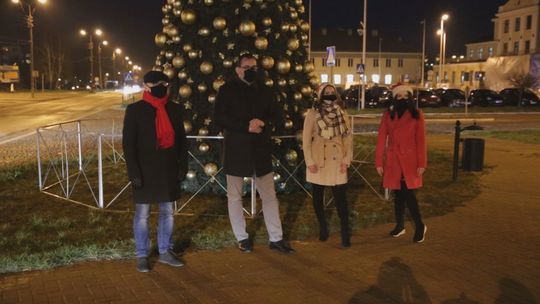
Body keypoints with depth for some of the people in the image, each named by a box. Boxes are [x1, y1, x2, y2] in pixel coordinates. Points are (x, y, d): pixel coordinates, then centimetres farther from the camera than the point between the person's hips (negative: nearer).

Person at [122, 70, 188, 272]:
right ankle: (141, 256, 17)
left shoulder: (174, 109, 5)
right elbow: (128, 143, -8)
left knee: (167, 212, 12)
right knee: (142, 214, 4)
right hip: (145, 171, -4)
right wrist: (134, 172, -14)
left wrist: (183, 165, 3)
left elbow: (181, 139, 11)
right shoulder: (135, 110, -6)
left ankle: (165, 252, 26)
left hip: (168, 170, 4)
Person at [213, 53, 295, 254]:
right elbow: (219, 119, -11)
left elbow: (278, 119, 6)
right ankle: (242, 238, 21)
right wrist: (246, 127, -20)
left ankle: (276, 239, 15)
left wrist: (263, 123, -15)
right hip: (236, 151, -3)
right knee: (235, 197, 6)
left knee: (269, 195, 6)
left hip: (260, 151, 3)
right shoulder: (227, 90, -2)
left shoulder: (264, 91, 10)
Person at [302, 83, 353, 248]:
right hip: (318, 161, 0)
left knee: (340, 197, -6)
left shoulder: (342, 114, 5)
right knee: (318, 196, 8)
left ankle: (345, 232, 0)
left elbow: (348, 138, 6)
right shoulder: (313, 113, -3)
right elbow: (306, 138, -3)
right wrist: (310, 161, -8)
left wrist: (346, 160, -2)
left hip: (336, 161, 1)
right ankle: (323, 227, 26)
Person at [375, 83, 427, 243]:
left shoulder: (417, 115, 1)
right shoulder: (388, 115, 5)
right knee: (399, 194, 8)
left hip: (410, 160, -2)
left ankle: (420, 226, 8)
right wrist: (379, 162, 1)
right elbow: (381, 139, 4)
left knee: (408, 193, -7)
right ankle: (400, 225, 21)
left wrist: (422, 163, -6)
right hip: (393, 161, 2)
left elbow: (421, 140, -2)